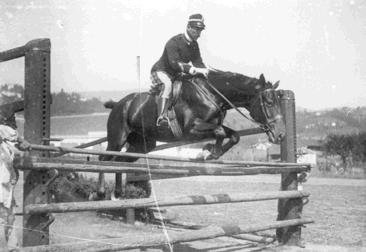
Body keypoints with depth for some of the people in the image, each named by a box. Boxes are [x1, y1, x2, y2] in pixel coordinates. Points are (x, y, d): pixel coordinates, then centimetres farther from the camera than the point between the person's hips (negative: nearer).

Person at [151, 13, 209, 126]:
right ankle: (161, 117, -48)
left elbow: (197, 61, 1)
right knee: (167, 84, -37)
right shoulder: (174, 42, -25)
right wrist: (195, 70, -41)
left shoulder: (194, 45, 2)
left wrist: (204, 70, -21)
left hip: (175, 74, 8)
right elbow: (175, 63, -35)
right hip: (161, 71, -8)